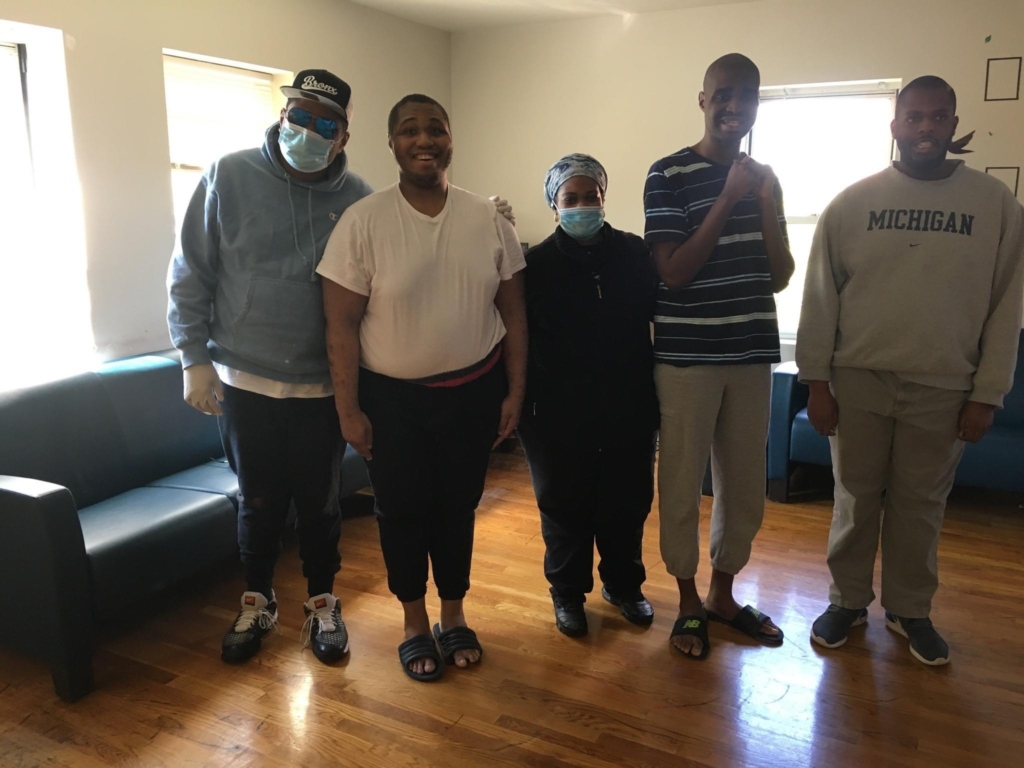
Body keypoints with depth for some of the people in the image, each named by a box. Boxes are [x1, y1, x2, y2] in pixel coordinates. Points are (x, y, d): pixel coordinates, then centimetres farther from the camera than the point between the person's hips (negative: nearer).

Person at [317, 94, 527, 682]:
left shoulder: (489, 221, -2)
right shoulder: (363, 222, -10)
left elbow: (513, 314, 2)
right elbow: (342, 324, -9)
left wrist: (516, 393, 0)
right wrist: (349, 410, -10)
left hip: (473, 390, 2)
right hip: (392, 397, -2)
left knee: (458, 505, 14)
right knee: (403, 509, 10)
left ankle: (454, 617, 35)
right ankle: (416, 624, 32)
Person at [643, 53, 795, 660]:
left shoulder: (763, 177, 10)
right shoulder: (669, 174, -6)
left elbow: (779, 276, 6)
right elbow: (674, 271, -14)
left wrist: (768, 204, -7)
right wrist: (727, 198, -17)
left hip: (752, 353, 5)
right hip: (687, 355, -5)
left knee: (746, 483, 12)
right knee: (683, 482, 5)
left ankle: (723, 594, 31)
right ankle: (689, 602, 23)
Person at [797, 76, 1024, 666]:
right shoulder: (852, 202, -1)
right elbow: (820, 297, 0)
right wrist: (817, 381, -3)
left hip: (944, 388, 0)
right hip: (859, 380, 0)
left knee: (921, 505, 12)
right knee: (856, 497, 11)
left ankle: (910, 608, 30)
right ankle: (848, 600, 28)